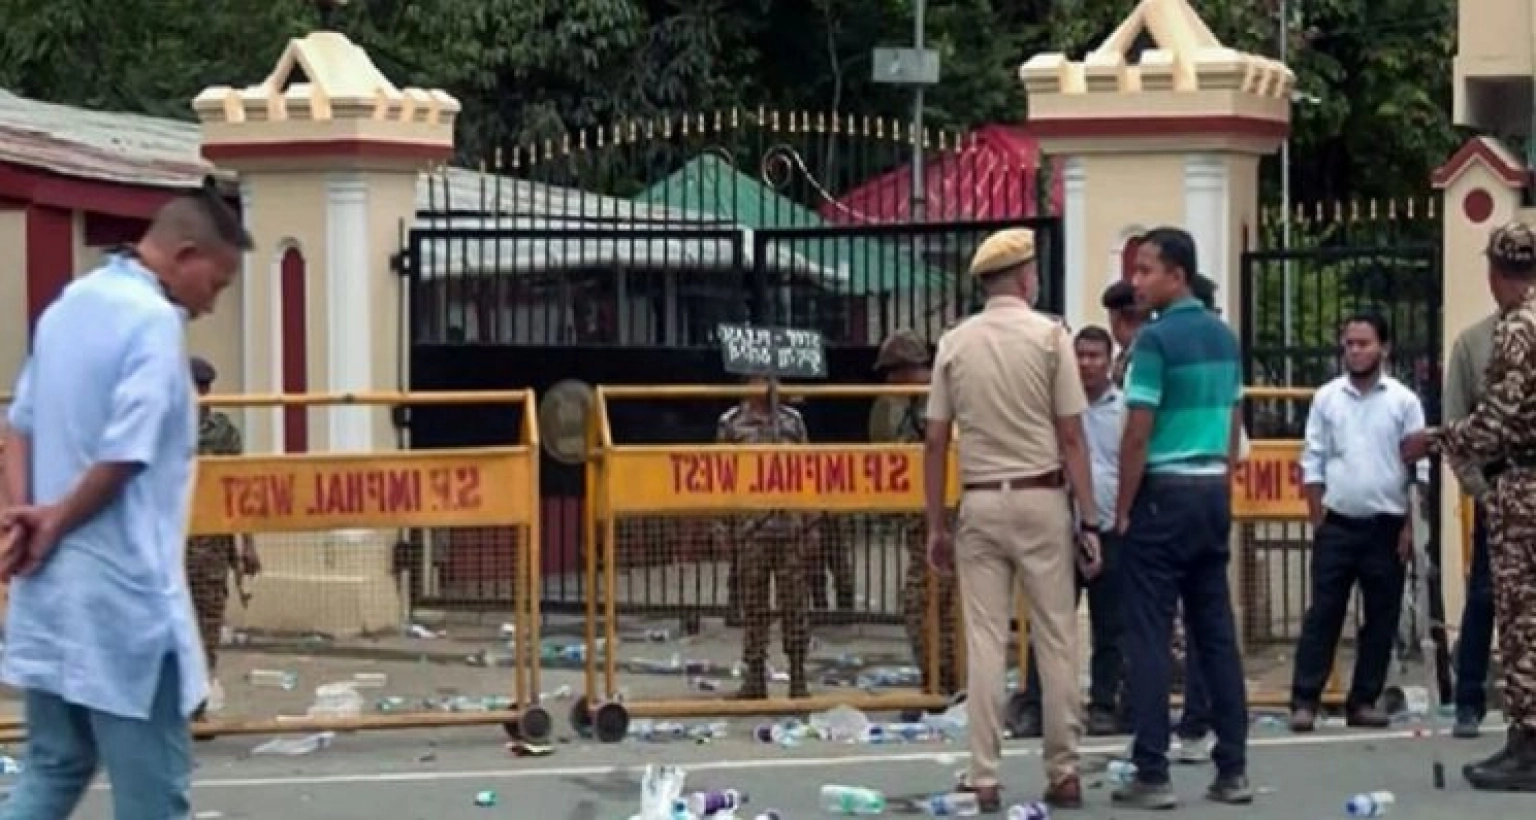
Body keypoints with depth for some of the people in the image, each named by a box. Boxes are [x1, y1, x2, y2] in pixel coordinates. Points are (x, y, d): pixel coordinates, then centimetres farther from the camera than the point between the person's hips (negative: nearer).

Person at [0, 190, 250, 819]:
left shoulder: (69, 304, 13)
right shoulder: (154, 321, -15)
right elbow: (124, 457, -22)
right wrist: (55, 521, -8)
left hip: (51, 586, 9)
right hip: (122, 593, -9)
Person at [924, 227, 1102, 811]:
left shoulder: (954, 343, 4)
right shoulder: (1049, 335, -4)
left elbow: (935, 441, 3)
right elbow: (1071, 437, -6)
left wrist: (935, 526, 9)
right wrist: (1089, 520, -2)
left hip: (980, 502, 2)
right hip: (1041, 499, -2)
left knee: (984, 641, 3)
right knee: (1056, 638, 5)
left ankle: (984, 778, 1)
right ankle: (1063, 773, 6)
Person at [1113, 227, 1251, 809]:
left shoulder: (1156, 338, -13)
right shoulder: (1224, 337, 11)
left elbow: (1137, 435, -15)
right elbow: (1233, 426, 15)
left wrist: (1122, 510, -8)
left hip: (1164, 493, -7)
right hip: (1214, 492, 7)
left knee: (1150, 636, -3)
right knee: (1217, 632, 8)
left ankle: (1152, 774, -4)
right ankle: (1233, 769, 9)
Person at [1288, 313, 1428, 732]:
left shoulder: (1403, 401, 0)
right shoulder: (1326, 398, 3)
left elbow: (1419, 467, 0)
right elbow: (1312, 463, 5)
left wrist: (1410, 527, -4)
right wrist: (1317, 521, 0)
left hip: (1386, 525, 0)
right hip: (1338, 524, 0)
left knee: (1381, 618, 5)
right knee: (1323, 614, -2)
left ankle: (1363, 702, 13)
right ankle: (1305, 700, -2)